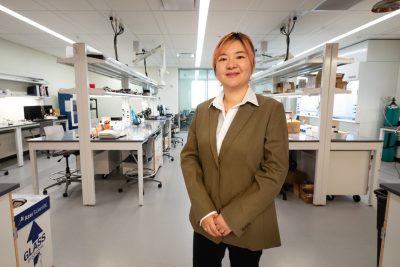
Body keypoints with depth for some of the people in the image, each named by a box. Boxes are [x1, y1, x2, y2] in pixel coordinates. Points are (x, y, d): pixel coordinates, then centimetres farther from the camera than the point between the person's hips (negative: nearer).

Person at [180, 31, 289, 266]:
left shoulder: (271, 109, -8)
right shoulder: (203, 110, 3)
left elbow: (275, 171, -12)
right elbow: (189, 157, 0)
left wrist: (233, 217, -14)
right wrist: (205, 211, -10)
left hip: (248, 226, -2)